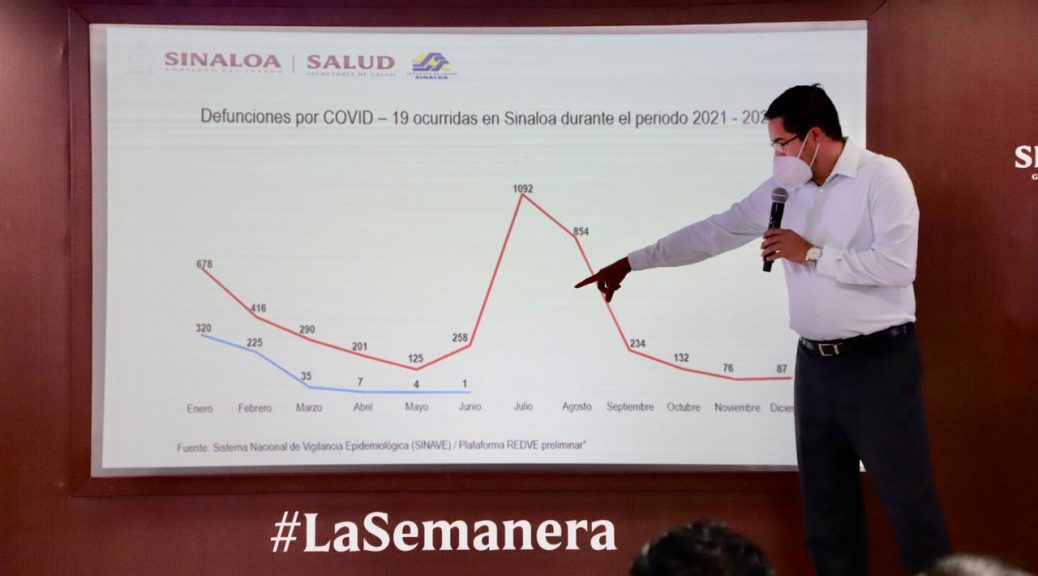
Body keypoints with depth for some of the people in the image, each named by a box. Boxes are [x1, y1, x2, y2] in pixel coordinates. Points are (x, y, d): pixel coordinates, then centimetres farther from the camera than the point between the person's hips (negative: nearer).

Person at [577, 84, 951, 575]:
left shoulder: (882, 176, -9)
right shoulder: (784, 189, 9)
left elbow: (897, 265, -19)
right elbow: (713, 232, 12)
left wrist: (813, 253, -15)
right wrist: (629, 263, 11)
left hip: (878, 362, -6)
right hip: (815, 363, 7)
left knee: (907, 498, 1)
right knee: (825, 501, 13)